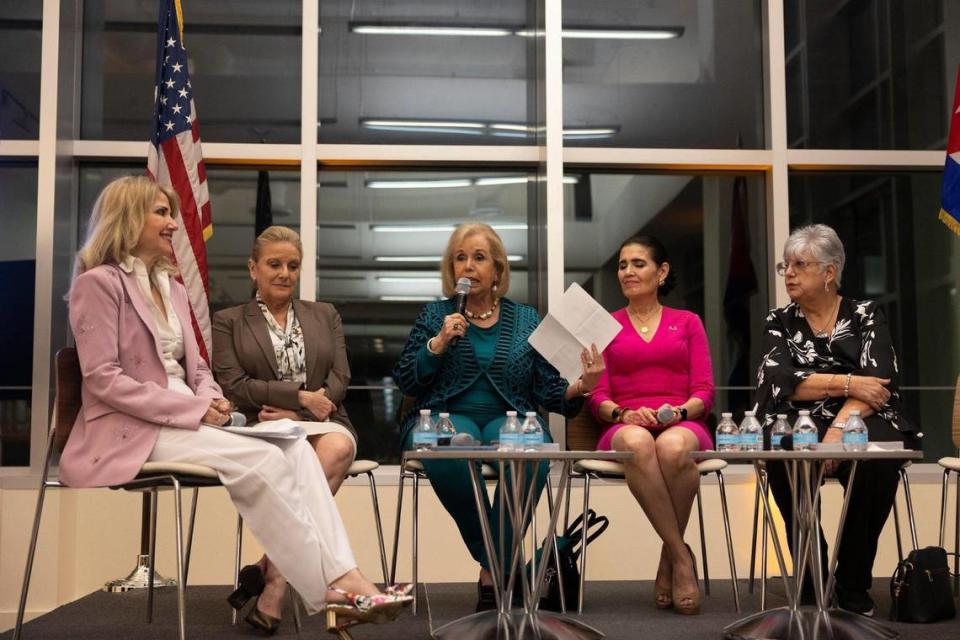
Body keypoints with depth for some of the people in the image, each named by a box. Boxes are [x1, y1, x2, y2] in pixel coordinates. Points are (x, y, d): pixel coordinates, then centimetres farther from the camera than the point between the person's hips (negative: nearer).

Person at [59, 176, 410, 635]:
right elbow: (102, 379, -13)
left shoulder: (172, 288, 21)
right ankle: (329, 587, -22)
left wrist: (210, 399, -4)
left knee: (295, 449, -18)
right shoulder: (98, 283, -4)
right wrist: (194, 409, -18)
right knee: (262, 460, -27)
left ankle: (343, 576, -29)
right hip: (132, 433, -7)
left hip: (184, 421, 7)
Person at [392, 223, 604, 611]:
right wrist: (438, 344, -9)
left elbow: (547, 390, 9)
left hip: (508, 419, 0)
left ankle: (493, 569, -20)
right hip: (445, 416, 0)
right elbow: (404, 381, 5)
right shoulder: (435, 316, 14)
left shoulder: (526, 320, 15)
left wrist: (580, 387, -11)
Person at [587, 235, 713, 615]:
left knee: (672, 447, -39)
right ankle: (681, 556, -31)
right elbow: (597, 397, 9)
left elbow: (704, 392, 9)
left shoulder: (688, 322, 20)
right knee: (637, 443, -39)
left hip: (684, 426, 0)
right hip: (625, 429, 0)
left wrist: (680, 411, -13)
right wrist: (623, 414, -14)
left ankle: (667, 561, -21)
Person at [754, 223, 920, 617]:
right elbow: (778, 381, -4)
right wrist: (847, 383, -12)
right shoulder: (779, 322, 14)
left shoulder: (866, 315, 9)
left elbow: (880, 383, -7)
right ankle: (812, 582, -20)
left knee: (877, 457, -36)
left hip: (861, 426, -1)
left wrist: (840, 427, -24)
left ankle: (853, 587, -18)